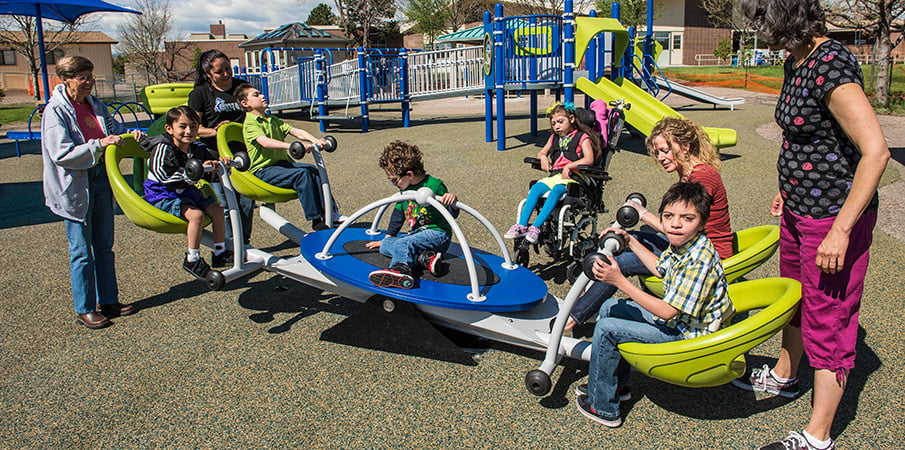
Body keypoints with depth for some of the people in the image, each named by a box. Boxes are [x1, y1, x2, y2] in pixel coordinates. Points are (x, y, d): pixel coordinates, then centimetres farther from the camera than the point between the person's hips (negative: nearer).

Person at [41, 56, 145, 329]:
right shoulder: (56, 111, -13)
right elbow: (62, 154, -21)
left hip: (102, 178, 7)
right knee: (82, 251, 2)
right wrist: (98, 144, -27)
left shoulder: (95, 105, 7)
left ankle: (108, 301, 25)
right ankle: (84, 310, 15)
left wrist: (131, 135, -1)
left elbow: (115, 130, 20)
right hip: (75, 186, -6)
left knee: (104, 247, 14)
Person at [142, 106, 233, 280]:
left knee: (216, 209, -4)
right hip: (164, 198, -8)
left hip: (189, 193, 8)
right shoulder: (163, 149, -19)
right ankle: (192, 260, -16)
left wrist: (220, 162, -16)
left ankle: (220, 253, 10)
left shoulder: (198, 148, 3)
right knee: (196, 214, -29)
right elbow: (166, 177, -30)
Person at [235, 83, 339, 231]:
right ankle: (315, 219, -24)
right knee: (302, 174, -27)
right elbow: (265, 141, -27)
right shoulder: (250, 124, -8)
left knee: (313, 170, -15)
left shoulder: (272, 120, 19)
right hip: (263, 170, -7)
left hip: (282, 163, 8)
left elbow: (295, 130, 6)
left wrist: (315, 140, -12)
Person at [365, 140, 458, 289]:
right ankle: (425, 258, -26)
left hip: (437, 234, -9)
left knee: (402, 243, -32)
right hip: (416, 234, 9)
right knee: (385, 245, -7)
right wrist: (387, 238, 27)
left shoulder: (435, 185, -12)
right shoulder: (404, 190, 10)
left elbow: (452, 215, -8)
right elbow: (398, 214, 23)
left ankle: (400, 271, -63)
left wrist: (452, 202, -32)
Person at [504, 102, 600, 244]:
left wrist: (569, 166, -20)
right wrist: (543, 157, 10)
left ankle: (536, 227, -45)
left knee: (556, 191, -35)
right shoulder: (554, 138, 25)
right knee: (535, 188, -24)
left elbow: (589, 159, -9)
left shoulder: (582, 137, 5)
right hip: (554, 175, 6)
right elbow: (541, 152, 35)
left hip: (572, 177, -5)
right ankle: (522, 225, -33)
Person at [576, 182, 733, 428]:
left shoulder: (699, 261, -31)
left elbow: (667, 312, -31)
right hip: (675, 317, 10)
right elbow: (661, 269, 19)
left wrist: (620, 281, -33)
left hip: (687, 335, -10)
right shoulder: (681, 244, -4)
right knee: (610, 308, 14)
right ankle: (617, 383, 26)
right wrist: (631, 241, 17)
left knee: (606, 329, -16)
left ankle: (602, 406, 1)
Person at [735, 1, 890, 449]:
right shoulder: (795, 61, 6)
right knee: (794, 298, 25)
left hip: (835, 217, -9)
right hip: (799, 210, 10)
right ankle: (784, 377, 49)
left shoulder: (831, 66, -23)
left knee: (827, 321, 2)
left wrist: (840, 231, -26)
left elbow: (875, 151, -27)